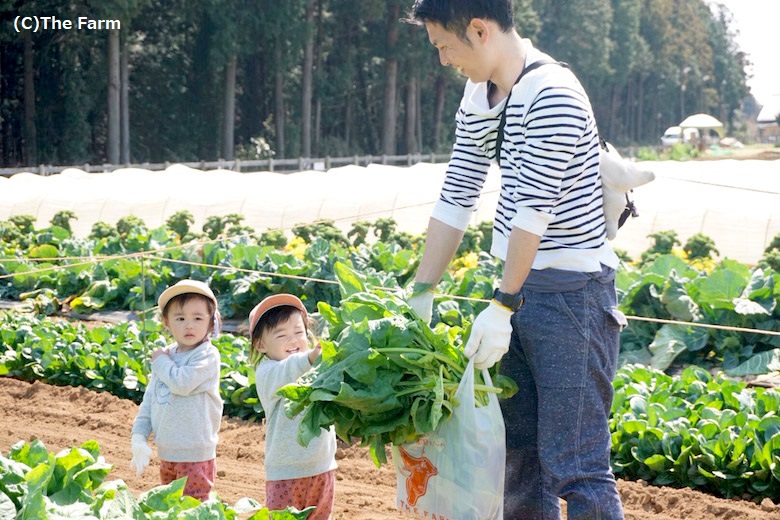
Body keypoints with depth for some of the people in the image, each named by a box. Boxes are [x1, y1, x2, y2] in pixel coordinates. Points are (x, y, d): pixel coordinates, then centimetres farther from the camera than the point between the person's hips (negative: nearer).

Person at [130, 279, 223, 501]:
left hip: (195, 453, -8)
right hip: (166, 452, 8)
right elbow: (150, 398, 12)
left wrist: (161, 362, -9)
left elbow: (182, 383, -26)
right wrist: (139, 435, 5)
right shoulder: (166, 355, 8)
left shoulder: (207, 355, -13)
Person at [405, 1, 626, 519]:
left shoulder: (552, 95, -18)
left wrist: (502, 305, -21)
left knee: (575, 465, -8)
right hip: (518, 285, 9)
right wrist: (421, 293, 11)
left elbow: (535, 209, -21)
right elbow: (455, 199, 13)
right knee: (518, 449, 15)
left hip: (572, 290, -9)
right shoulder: (477, 98, 10)